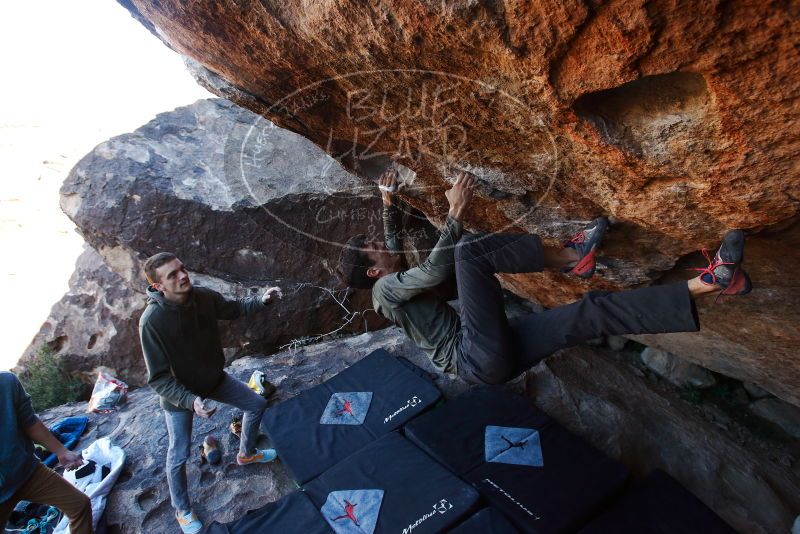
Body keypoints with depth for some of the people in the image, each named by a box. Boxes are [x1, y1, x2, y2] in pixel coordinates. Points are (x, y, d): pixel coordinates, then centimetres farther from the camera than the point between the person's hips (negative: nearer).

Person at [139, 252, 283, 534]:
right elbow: (159, 379, -26)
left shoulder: (204, 297, -20)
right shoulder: (152, 321, -33)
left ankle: (246, 453, 43)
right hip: (179, 394, -5)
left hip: (214, 379, 6)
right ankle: (182, 510, 34)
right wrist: (191, 400, -38)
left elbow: (232, 308, 2)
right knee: (179, 455, 5)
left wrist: (261, 301, -17)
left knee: (257, 404, 15)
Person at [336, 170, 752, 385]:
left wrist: (387, 203, 34)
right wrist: (455, 213, -18)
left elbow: (393, 244, 40)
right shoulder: (384, 290, -3)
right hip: (479, 358, -10)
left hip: (493, 356, 10)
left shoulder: (400, 286, 25)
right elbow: (435, 270, -19)